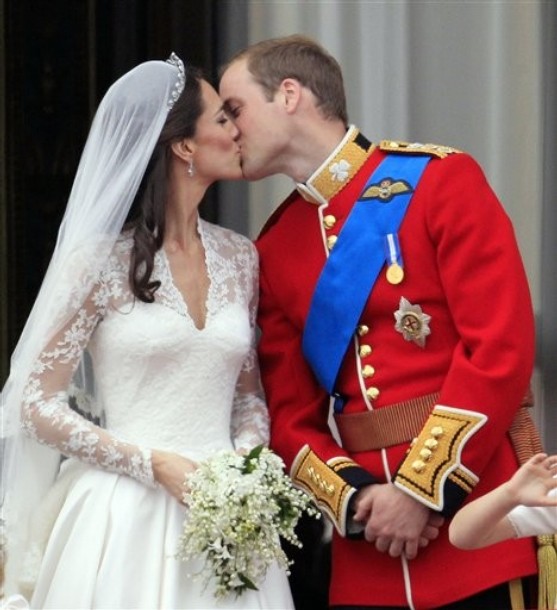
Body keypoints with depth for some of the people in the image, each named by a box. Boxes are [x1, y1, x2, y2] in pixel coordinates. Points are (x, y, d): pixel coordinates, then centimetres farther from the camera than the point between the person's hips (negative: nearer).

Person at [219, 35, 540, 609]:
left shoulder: (440, 179, -5)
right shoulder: (274, 248, 11)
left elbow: (502, 348, -12)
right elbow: (290, 411, 11)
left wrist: (424, 490, -16)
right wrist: (354, 499, -8)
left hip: (475, 518, -5)